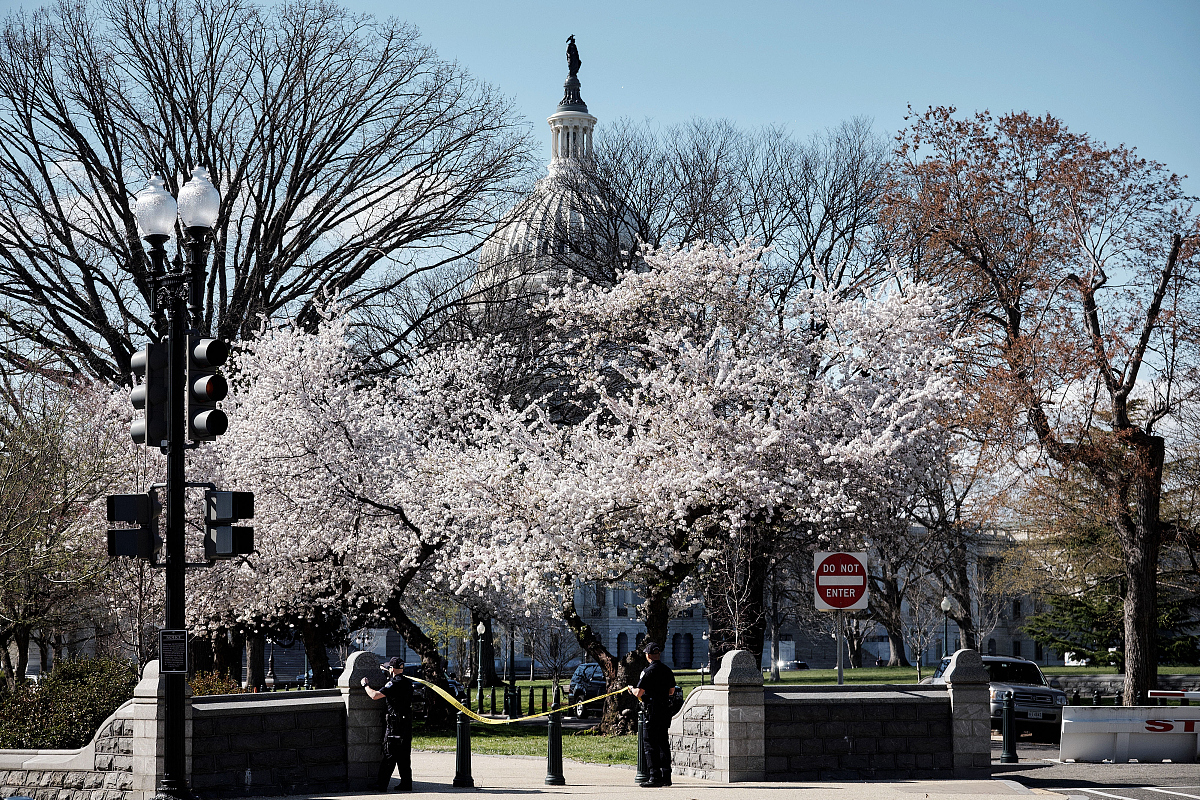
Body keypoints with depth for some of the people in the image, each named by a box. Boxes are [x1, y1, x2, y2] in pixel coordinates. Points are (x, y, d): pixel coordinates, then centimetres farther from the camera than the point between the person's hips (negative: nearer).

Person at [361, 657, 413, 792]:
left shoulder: (394, 684, -14)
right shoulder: (408, 683, 11)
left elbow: (374, 695, -19)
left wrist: (366, 685, -2)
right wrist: (385, 671, 43)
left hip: (395, 724, -7)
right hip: (407, 724, 7)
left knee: (389, 755, -4)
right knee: (404, 756, 11)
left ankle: (381, 784, -2)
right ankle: (406, 784, 12)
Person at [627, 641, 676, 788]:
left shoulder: (648, 672, -13)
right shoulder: (668, 671, 10)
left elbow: (639, 693, -14)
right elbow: (671, 691, 21)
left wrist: (632, 689, 7)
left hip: (653, 710, -7)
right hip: (666, 710, 7)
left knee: (650, 743, -4)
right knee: (663, 743, 13)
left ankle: (655, 777, -10)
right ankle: (666, 776, 14)